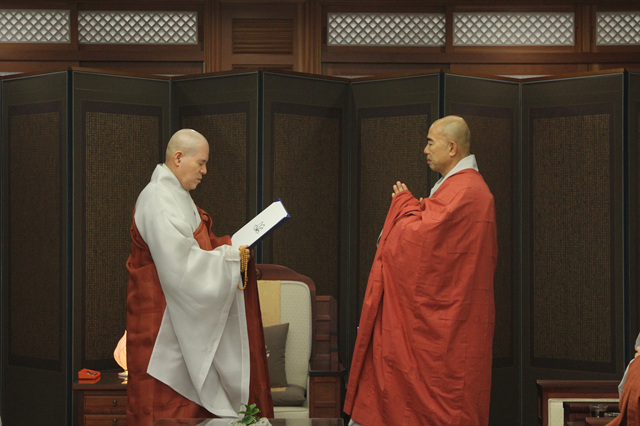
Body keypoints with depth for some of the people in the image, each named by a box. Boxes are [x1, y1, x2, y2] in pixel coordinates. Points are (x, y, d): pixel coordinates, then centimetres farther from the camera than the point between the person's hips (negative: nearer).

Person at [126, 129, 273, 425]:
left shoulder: (175, 195, 13)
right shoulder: (159, 201, -20)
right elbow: (179, 267, -26)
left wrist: (229, 246, 6)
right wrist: (227, 256, -17)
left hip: (183, 318, 10)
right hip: (163, 318, -10)